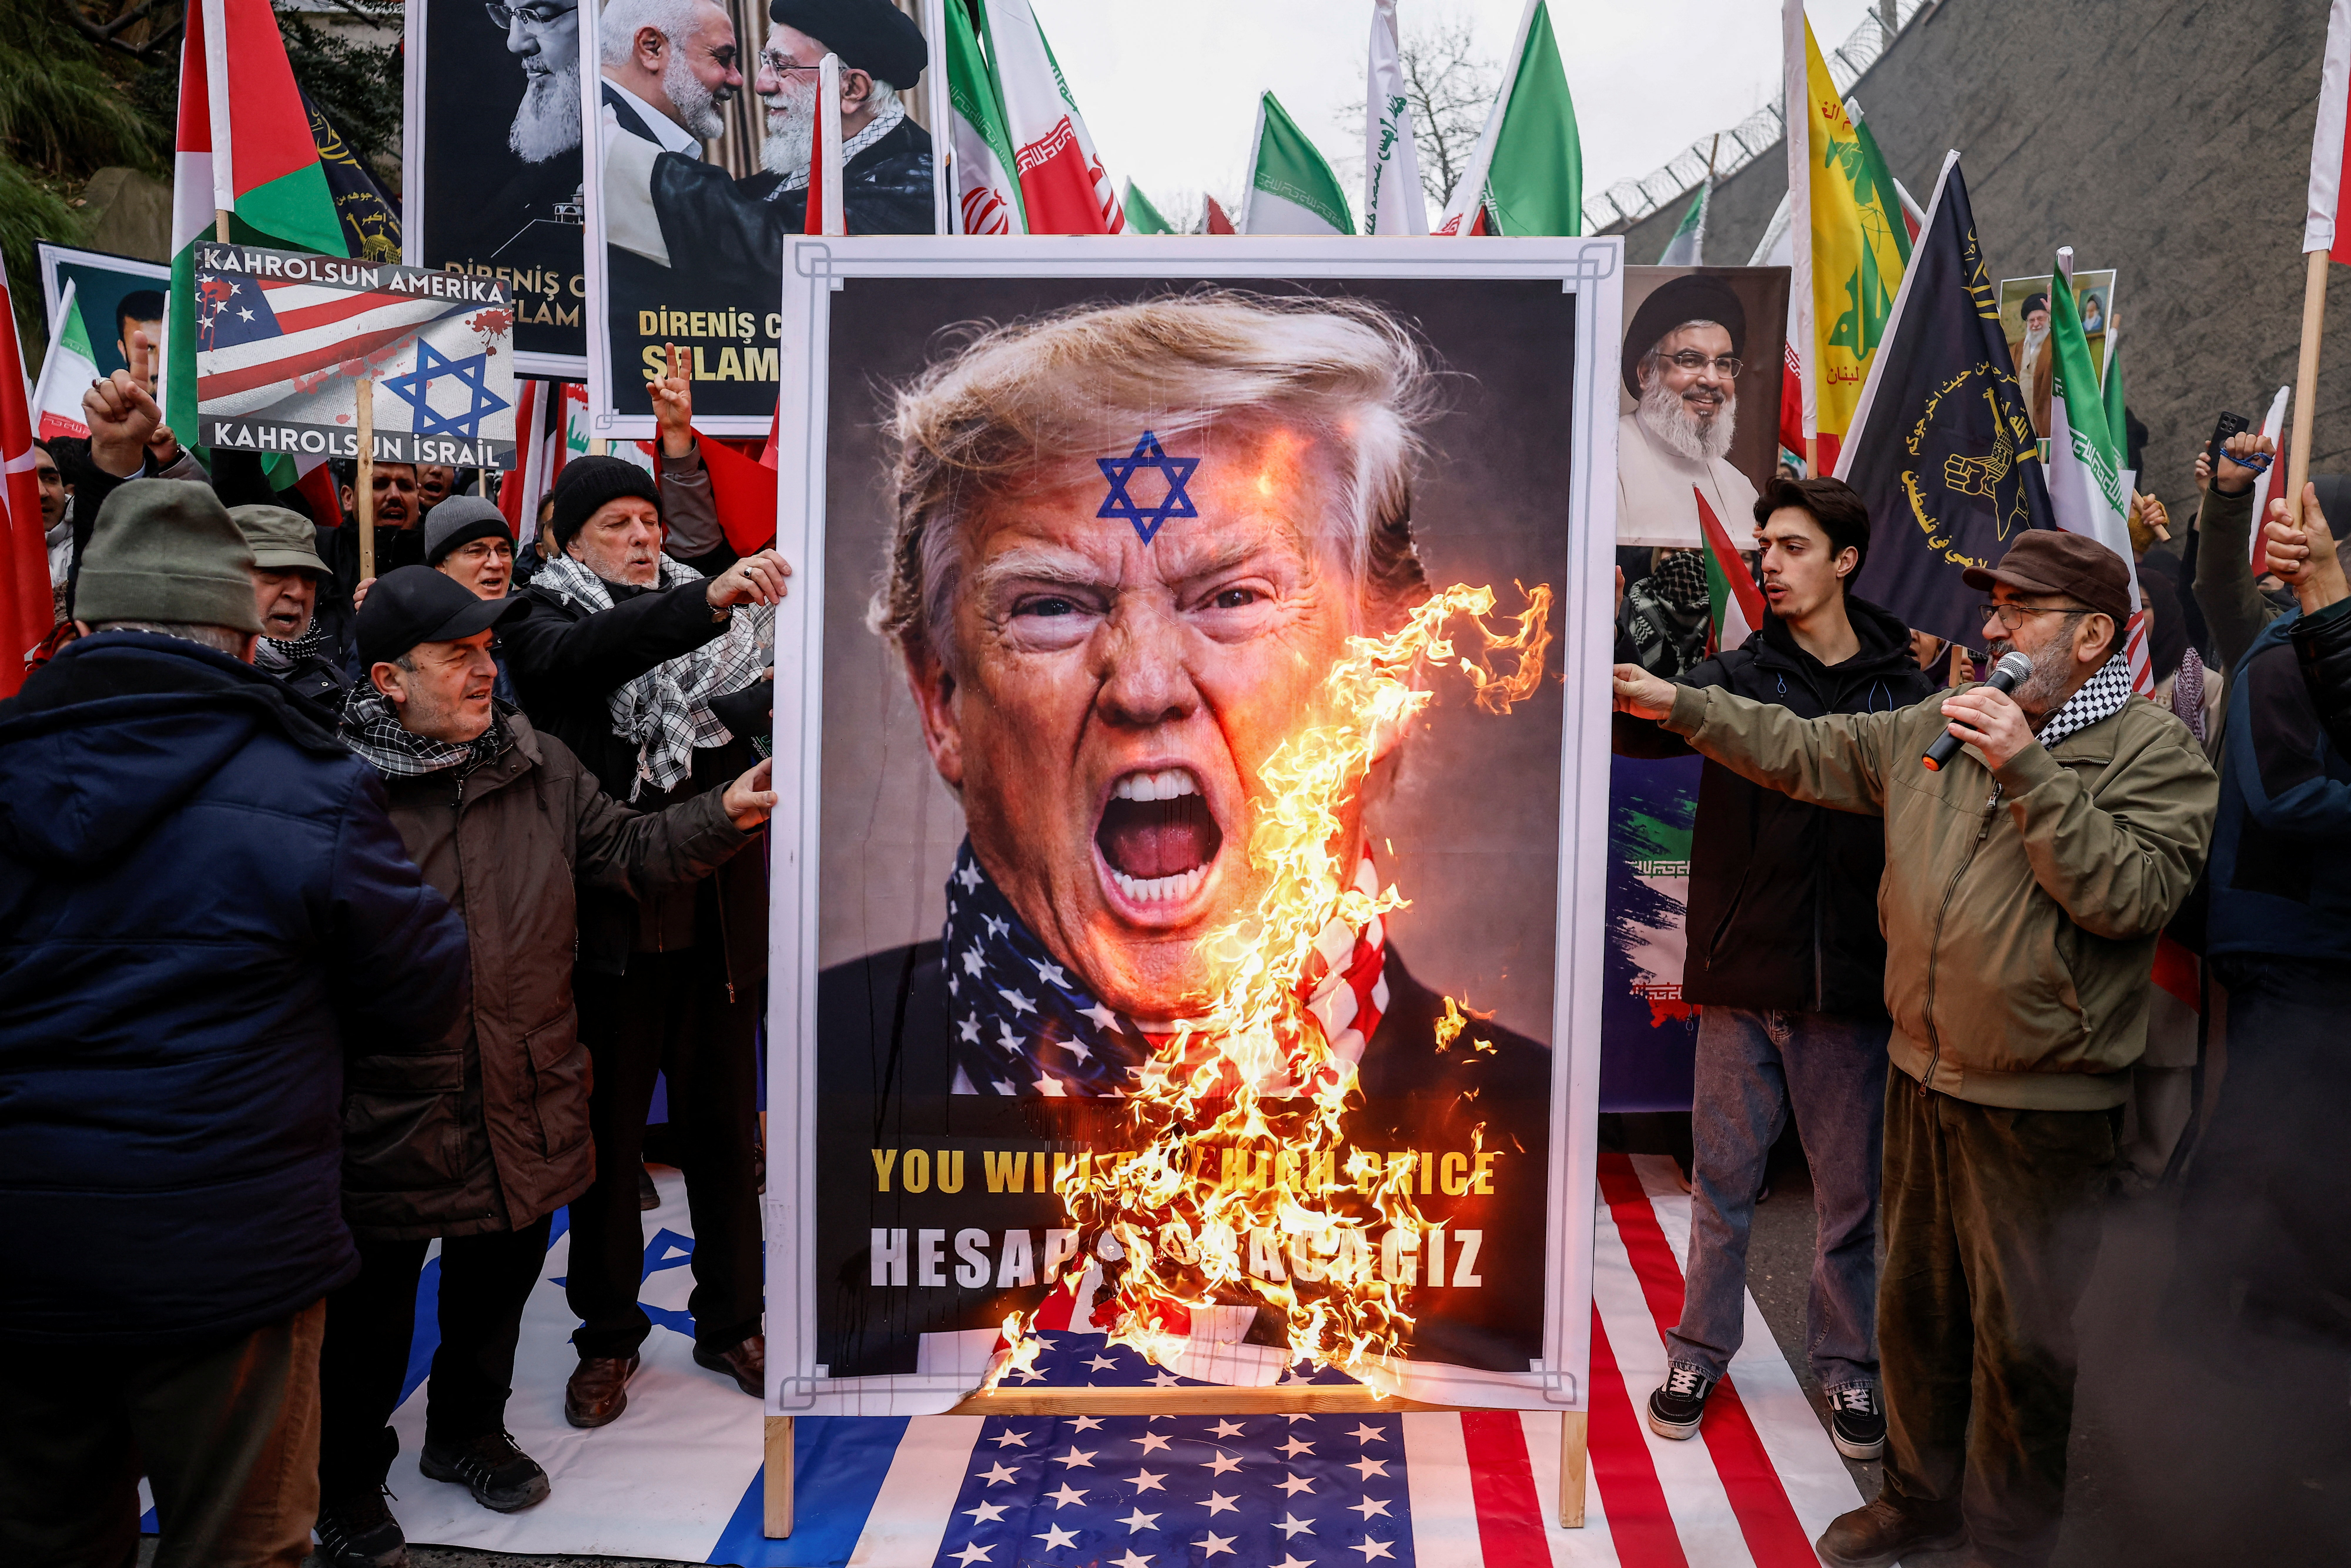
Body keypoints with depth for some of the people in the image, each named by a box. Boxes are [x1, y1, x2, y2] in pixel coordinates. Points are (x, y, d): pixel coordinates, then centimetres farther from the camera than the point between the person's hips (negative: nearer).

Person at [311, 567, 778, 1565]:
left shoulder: (541, 768, 2)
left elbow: (631, 854, 6)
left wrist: (726, 815, -8)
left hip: (524, 1104, 5)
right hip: (390, 1115, -5)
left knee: (498, 1286, 24)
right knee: (371, 1317, 13)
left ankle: (467, 1430, 48)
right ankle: (348, 1484, 36)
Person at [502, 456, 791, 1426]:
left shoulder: (710, 625, 12)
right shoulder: (544, 625, -1)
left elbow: (761, 710, 1)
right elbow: (591, 653, -24)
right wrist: (709, 600, -39)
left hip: (716, 919, 3)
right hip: (611, 921, -3)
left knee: (725, 1128, 12)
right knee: (609, 1134, 9)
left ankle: (730, 1321, 29)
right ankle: (608, 1337, 26)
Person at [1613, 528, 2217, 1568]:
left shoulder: (2157, 753, -10)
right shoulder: (1941, 724, 7)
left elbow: (2132, 896, -22)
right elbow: (1808, 752, 13)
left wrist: (2027, 771, -24)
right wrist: (1677, 704, 9)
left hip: (2042, 1102, -6)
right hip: (1925, 1073, 6)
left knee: (2022, 1335, 5)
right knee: (1916, 1303, 19)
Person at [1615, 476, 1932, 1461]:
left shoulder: (1908, 692, 1)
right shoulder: (1741, 676, 1)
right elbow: (1643, 723, -16)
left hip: (1852, 982, 0)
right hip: (1743, 975, 0)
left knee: (1851, 1191, 13)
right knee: (1723, 1179, 12)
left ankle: (1847, 1363, 31)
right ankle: (1701, 1352, 28)